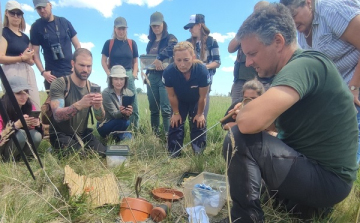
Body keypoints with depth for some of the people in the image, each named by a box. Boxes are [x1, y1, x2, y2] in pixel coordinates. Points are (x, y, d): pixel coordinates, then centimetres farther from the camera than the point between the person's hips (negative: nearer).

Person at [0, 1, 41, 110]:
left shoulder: (25, 37, 20)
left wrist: (28, 58, 1)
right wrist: (22, 58, -11)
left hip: (28, 73, 6)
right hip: (12, 73, -6)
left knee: (36, 108, -1)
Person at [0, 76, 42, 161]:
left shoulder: (30, 106, -8)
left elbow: (40, 133, -6)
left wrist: (38, 124, -28)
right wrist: (16, 125, -38)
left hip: (24, 142, 4)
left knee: (36, 136, -26)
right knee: (21, 134, -31)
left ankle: (21, 158, -1)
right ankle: (8, 160, -7)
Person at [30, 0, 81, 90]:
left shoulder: (64, 22, 7)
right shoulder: (36, 27, 2)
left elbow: (77, 46, 8)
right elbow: (35, 53, 1)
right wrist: (43, 72, -11)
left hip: (71, 71, 2)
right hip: (52, 74, -2)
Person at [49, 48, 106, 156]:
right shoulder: (59, 84, -15)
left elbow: (100, 118, -8)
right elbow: (57, 115, -28)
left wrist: (98, 106, -32)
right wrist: (79, 105, -45)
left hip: (83, 134, 5)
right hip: (61, 134, -4)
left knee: (104, 155, -9)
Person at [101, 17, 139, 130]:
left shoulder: (132, 43, 7)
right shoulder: (109, 43, 3)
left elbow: (135, 61, 10)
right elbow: (103, 61, 3)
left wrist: (134, 73, -4)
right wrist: (109, 74, -9)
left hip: (128, 76, 1)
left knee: (133, 104, 0)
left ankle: (135, 129, 11)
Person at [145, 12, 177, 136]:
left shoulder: (170, 38, 3)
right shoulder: (151, 42, 21)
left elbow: (173, 48, -19)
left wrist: (159, 58, -26)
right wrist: (146, 75, 7)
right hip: (152, 77, 6)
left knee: (166, 109, -11)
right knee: (153, 109, 7)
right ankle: (154, 135, 15)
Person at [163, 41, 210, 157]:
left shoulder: (202, 71, -40)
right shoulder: (168, 72, -37)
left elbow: (202, 97, -24)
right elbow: (172, 96, -19)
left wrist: (200, 114, -12)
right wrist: (176, 113, -8)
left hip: (196, 101, -1)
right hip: (179, 101, 1)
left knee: (198, 123, -2)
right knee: (175, 124, 1)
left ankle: (199, 153, 14)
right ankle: (174, 154, 15)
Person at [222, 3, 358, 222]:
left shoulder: (306, 64, -22)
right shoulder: (293, 70, 7)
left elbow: (250, 121, -36)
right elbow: (266, 119, 14)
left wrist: (242, 114, -14)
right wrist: (246, 113, -5)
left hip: (328, 178, -10)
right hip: (312, 166, 10)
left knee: (238, 140, -24)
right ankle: (304, 202, 18)